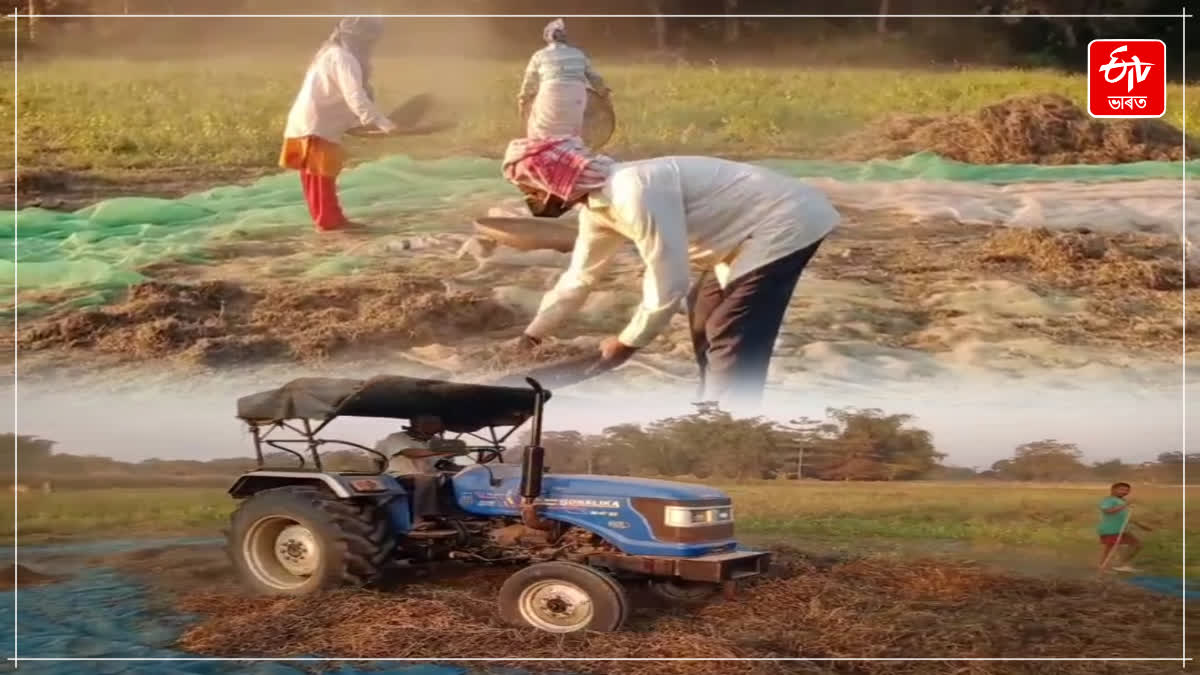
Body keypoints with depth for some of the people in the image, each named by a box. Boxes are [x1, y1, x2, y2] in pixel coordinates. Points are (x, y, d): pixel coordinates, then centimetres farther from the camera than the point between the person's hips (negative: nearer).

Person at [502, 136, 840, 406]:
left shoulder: (633, 192, -27)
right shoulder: (597, 204, 6)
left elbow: (668, 284, -26)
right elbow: (578, 279, 21)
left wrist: (627, 343, -13)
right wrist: (531, 335, 27)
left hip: (785, 225, -11)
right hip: (757, 230, 11)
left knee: (733, 344, -12)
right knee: (704, 315, 23)